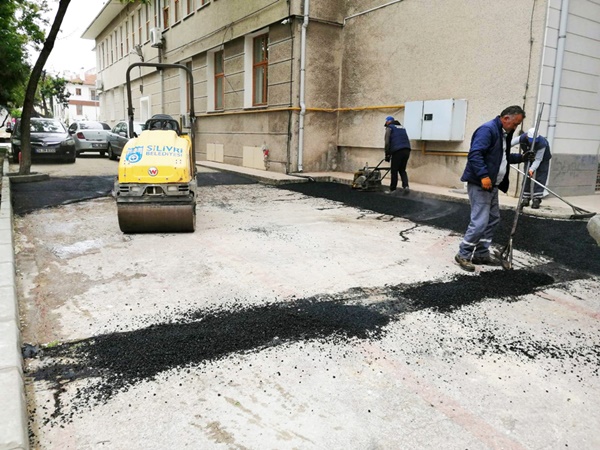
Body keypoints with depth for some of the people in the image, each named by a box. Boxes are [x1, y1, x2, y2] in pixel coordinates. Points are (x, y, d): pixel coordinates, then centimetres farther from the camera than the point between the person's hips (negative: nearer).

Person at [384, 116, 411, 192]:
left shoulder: (389, 128, 7)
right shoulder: (402, 127, 27)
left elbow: (387, 142, -5)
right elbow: (407, 140, 22)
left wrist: (387, 155, -3)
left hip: (397, 151, -6)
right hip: (407, 150, 6)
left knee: (394, 171, 4)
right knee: (402, 170, 16)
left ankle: (392, 189, 10)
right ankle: (406, 185, -2)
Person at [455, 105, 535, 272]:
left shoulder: (504, 133, 16)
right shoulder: (487, 129, -15)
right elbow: (475, 154, -26)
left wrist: (521, 157, 14)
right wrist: (483, 175, -32)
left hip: (492, 185, 11)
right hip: (479, 184, -11)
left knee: (493, 219, 15)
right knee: (480, 222, -11)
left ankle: (481, 254, 24)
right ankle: (463, 255, 2)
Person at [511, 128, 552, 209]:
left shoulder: (542, 143, -39)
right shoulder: (522, 138, -30)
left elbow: (538, 159, -35)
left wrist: (532, 169, -47)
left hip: (542, 158, -4)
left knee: (540, 178, -12)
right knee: (526, 177, 3)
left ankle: (536, 200, -12)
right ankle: (526, 199, 9)